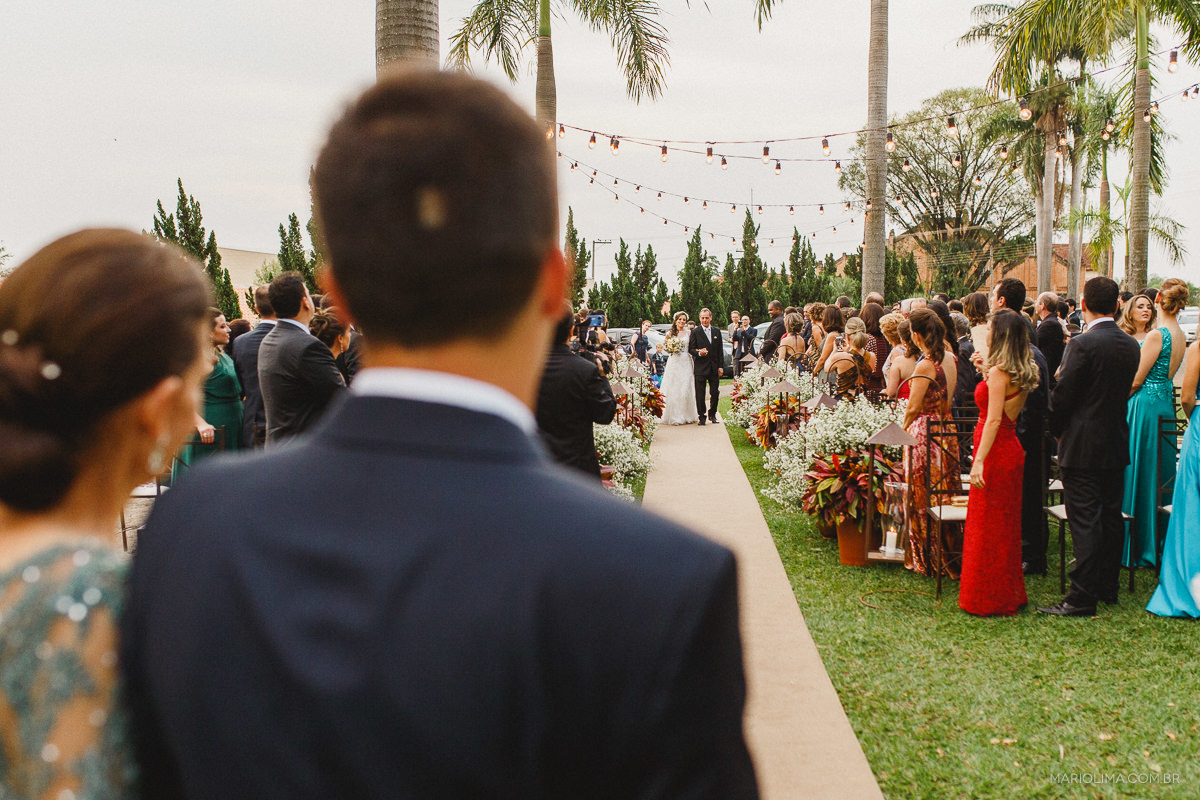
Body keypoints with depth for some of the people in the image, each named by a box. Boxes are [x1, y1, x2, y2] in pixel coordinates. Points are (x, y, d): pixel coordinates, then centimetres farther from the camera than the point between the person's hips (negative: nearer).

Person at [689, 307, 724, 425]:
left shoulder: (717, 331, 11)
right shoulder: (695, 332, 1)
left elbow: (720, 350, 11)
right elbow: (690, 349, 0)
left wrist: (720, 366, 5)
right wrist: (699, 353, -21)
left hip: (714, 367, 3)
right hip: (700, 367, -3)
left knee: (715, 393, 4)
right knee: (700, 394, -1)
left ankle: (712, 414, 21)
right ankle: (701, 416, 8)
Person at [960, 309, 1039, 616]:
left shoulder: (999, 372, -17)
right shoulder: (1018, 372, 9)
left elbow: (994, 420, -22)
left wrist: (979, 461, -24)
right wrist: (987, 370, 19)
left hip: (996, 454, -9)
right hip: (1010, 450, 9)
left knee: (988, 526, 0)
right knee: (1006, 527, 17)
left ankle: (990, 600, 8)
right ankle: (1010, 594, 27)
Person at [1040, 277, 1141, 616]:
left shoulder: (1083, 344, -17)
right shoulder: (1131, 345, 4)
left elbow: (1061, 396, -14)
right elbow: (1123, 391, 12)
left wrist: (1058, 431, 3)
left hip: (1083, 448, -7)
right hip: (1117, 445, 7)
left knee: (1085, 523, -6)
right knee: (1111, 518, 15)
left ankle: (1082, 598, -4)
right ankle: (1108, 586, 25)